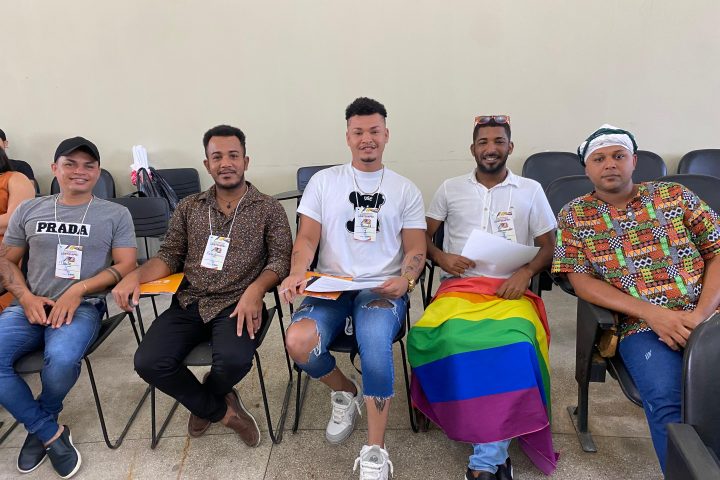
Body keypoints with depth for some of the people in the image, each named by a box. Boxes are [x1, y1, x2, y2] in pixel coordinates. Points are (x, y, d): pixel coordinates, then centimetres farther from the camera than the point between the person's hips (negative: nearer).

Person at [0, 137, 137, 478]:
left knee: (61, 360, -33)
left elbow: (125, 265, -1)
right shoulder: (28, 210, 15)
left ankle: (39, 425, 2)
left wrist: (78, 290, -14)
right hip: (30, 305, 3)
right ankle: (51, 433, -5)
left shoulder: (115, 214, 7)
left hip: (83, 306, -3)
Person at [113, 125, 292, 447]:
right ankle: (223, 410, 3)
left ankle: (203, 402, 10)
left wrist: (255, 289, -21)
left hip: (236, 304, -3)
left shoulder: (268, 208, 6)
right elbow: (169, 256, 14)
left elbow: (281, 257, -2)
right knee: (148, 362, -21)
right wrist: (135, 275, -6)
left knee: (234, 360, -31)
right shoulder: (189, 207, 16)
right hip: (188, 303, 3)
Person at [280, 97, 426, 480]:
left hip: (383, 290, -1)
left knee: (375, 344, -34)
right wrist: (296, 275, -16)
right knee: (297, 342, -27)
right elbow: (307, 238, 5)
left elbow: (416, 248, 5)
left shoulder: (405, 190, 11)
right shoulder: (323, 181, 10)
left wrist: (405, 280, -17)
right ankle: (345, 391, 9)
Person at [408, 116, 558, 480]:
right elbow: (423, 235, 16)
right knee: (444, 339, -35)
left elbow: (548, 246, 13)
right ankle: (495, 449, -20)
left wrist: (526, 272, -8)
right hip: (459, 286, 1)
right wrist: (441, 257, -6)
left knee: (515, 345, -36)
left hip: (511, 290, 0)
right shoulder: (450, 189, 15)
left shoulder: (531, 190, 14)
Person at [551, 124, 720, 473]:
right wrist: (653, 313, -13)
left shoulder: (674, 195, 13)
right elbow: (581, 281, -1)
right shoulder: (574, 215, 8)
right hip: (643, 326, -2)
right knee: (666, 401, -28)